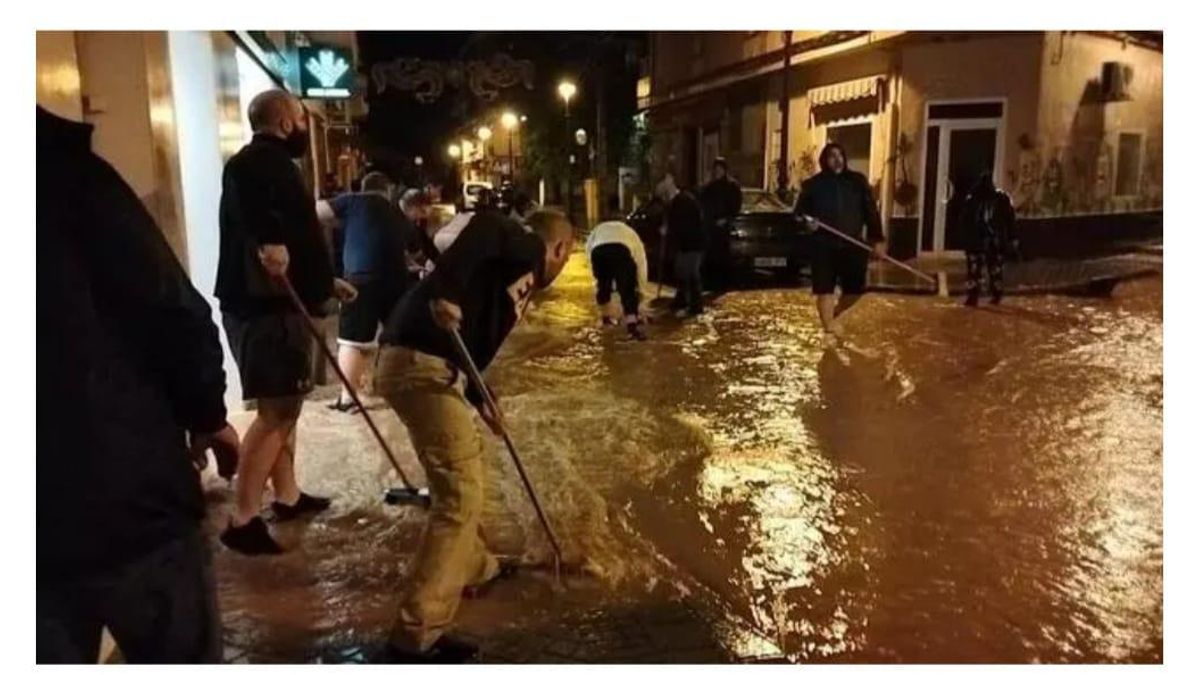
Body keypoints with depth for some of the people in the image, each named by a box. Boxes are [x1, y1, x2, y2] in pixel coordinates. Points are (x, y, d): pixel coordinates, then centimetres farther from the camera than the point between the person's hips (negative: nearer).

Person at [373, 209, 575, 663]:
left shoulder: (515, 274, 26)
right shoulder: (527, 247, 1)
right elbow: (485, 225, -22)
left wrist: (480, 402, 32)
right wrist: (444, 292, -32)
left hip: (421, 362, 10)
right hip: (421, 365, -10)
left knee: (465, 467, 28)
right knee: (460, 494, -6)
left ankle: (473, 566, 47)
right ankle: (416, 635, 1)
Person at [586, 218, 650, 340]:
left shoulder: (598, 230, 46)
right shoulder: (630, 234, 40)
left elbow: (589, 248, 28)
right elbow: (640, 262, 38)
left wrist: (597, 274, 30)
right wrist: (640, 288, 46)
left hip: (598, 250, 2)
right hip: (621, 249, -2)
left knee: (603, 284, 27)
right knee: (627, 288, 4)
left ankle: (605, 315, 42)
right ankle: (633, 326, -7)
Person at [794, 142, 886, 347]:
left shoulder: (857, 181, 4)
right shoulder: (814, 184, 1)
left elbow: (870, 210, 4)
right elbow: (800, 210, 8)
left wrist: (877, 238, -3)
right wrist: (807, 220, -15)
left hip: (852, 244, 2)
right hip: (824, 245, -2)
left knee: (855, 289, 5)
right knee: (825, 290, -1)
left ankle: (833, 316, 33)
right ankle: (829, 330, 14)